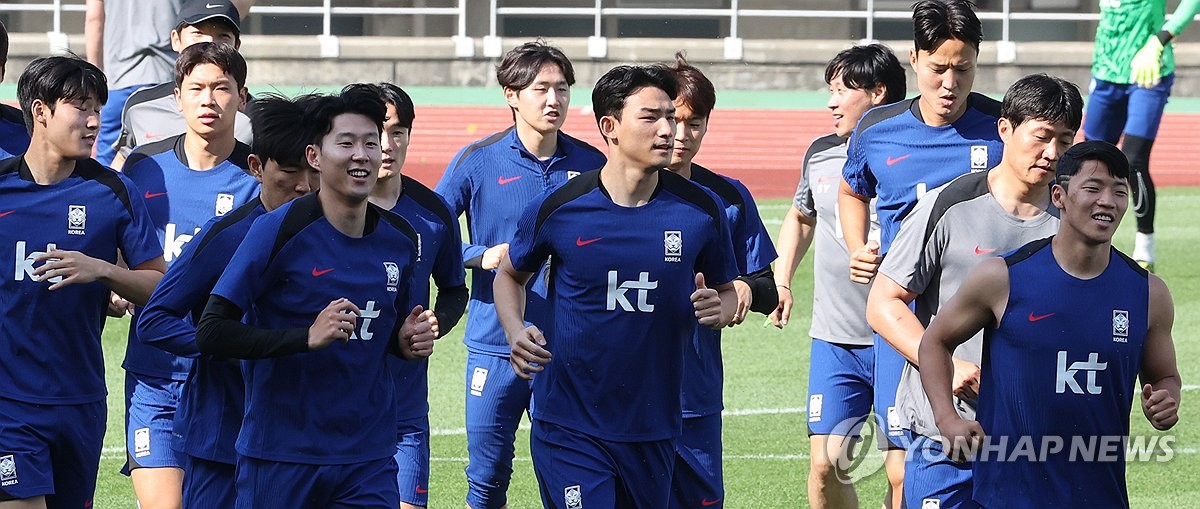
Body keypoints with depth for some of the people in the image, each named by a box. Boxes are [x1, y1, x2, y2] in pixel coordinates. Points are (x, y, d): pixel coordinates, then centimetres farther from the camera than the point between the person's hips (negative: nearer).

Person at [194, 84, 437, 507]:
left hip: (368, 460, 4)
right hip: (280, 454, -4)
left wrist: (409, 341, 1)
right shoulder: (278, 230, -10)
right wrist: (307, 337, -25)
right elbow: (211, 333, -15)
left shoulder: (400, 240, 7)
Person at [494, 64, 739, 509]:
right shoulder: (557, 209, -6)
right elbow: (511, 275, 12)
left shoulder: (701, 209, -1)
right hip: (568, 427, -3)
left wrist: (718, 309, -10)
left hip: (654, 429, 3)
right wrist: (516, 332, -6)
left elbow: (726, 290, 13)